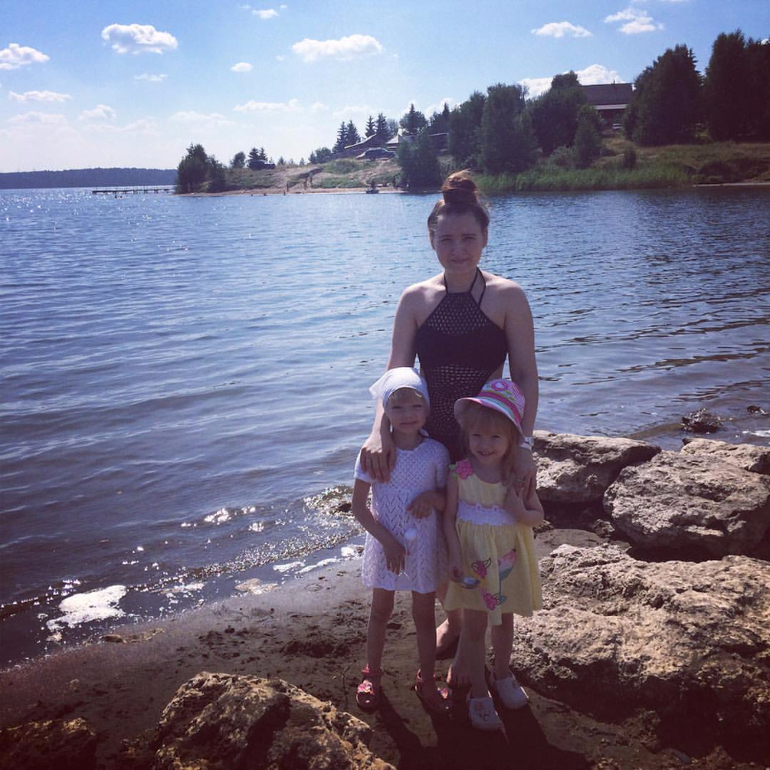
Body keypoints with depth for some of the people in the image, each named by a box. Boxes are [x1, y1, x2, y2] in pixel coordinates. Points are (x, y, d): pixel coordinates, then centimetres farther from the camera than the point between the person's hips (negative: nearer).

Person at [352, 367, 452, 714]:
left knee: (424, 614, 13)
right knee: (380, 611, 16)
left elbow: (448, 500, 1)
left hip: (425, 545, 1)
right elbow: (359, 506, -9)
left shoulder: (436, 453, -9)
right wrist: (387, 540, -16)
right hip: (386, 544, 0)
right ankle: (371, 673, 36)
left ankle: (426, 679, 32)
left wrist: (432, 497, -22)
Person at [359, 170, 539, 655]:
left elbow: (526, 377, -8)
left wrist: (523, 445, -18)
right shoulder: (416, 300, 0)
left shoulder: (507, 297, -7)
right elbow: (395, 375, -3)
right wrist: (380, 430, -19)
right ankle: (453, 619, 46)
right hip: (429, 441, 3)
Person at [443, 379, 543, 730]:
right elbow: (449, 517, -8)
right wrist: (455, 556, -15)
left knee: (504, 621, 22)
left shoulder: (518, 475, -11)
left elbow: (538, 515, -2)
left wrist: (521, 513, -24)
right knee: (474, 628, 8)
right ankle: (478, 693, 27)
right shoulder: (459, 474, -16)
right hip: (474, 561, -2)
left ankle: (502, 676, 46)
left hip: (509, 561, 3)